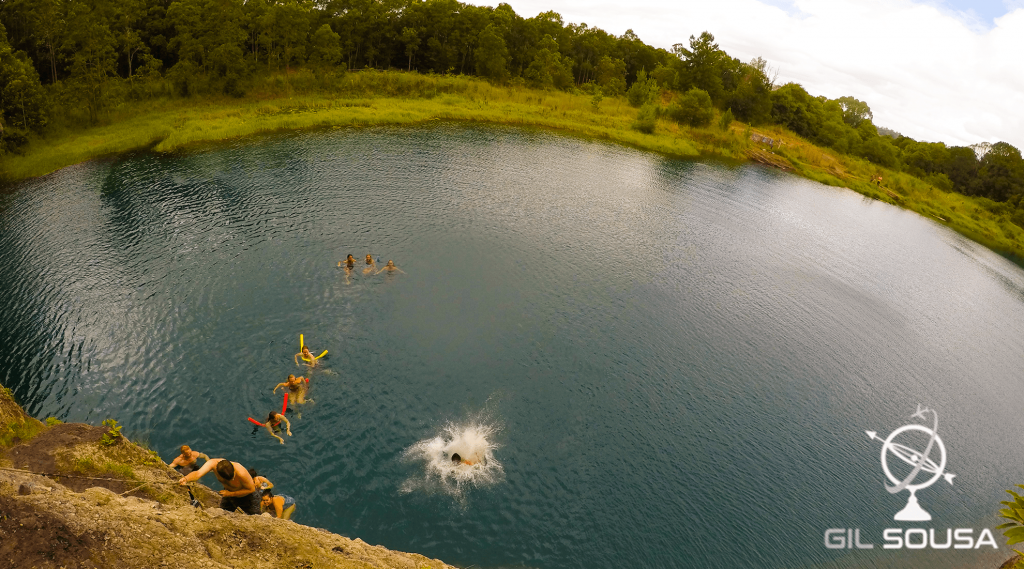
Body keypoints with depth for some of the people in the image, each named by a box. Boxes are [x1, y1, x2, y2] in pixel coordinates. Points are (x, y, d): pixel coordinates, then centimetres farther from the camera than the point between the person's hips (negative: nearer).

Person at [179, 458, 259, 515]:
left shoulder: (241, 473, -41)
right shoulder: (213, 463, -31)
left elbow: (251, 489, -27)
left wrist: (230, 494, -29)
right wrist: (186, 479, -64)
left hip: (247, 495, -4)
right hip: (229, 494, 4)